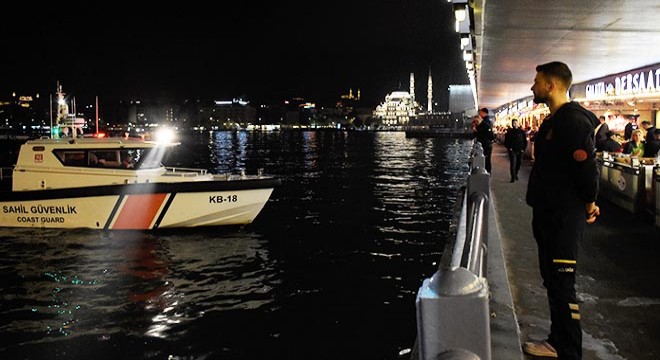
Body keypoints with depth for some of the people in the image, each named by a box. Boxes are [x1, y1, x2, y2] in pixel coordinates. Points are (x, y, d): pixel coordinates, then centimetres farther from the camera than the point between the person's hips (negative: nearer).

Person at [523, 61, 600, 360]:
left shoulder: (573, 120, -19)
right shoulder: (553, 121, 14)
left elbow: (588, 167, -22)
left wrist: (589, 204, -9)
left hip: (565, 217, -11)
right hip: (547, 213, 11)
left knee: (562, 286, -7)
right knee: (552, 280, 18)